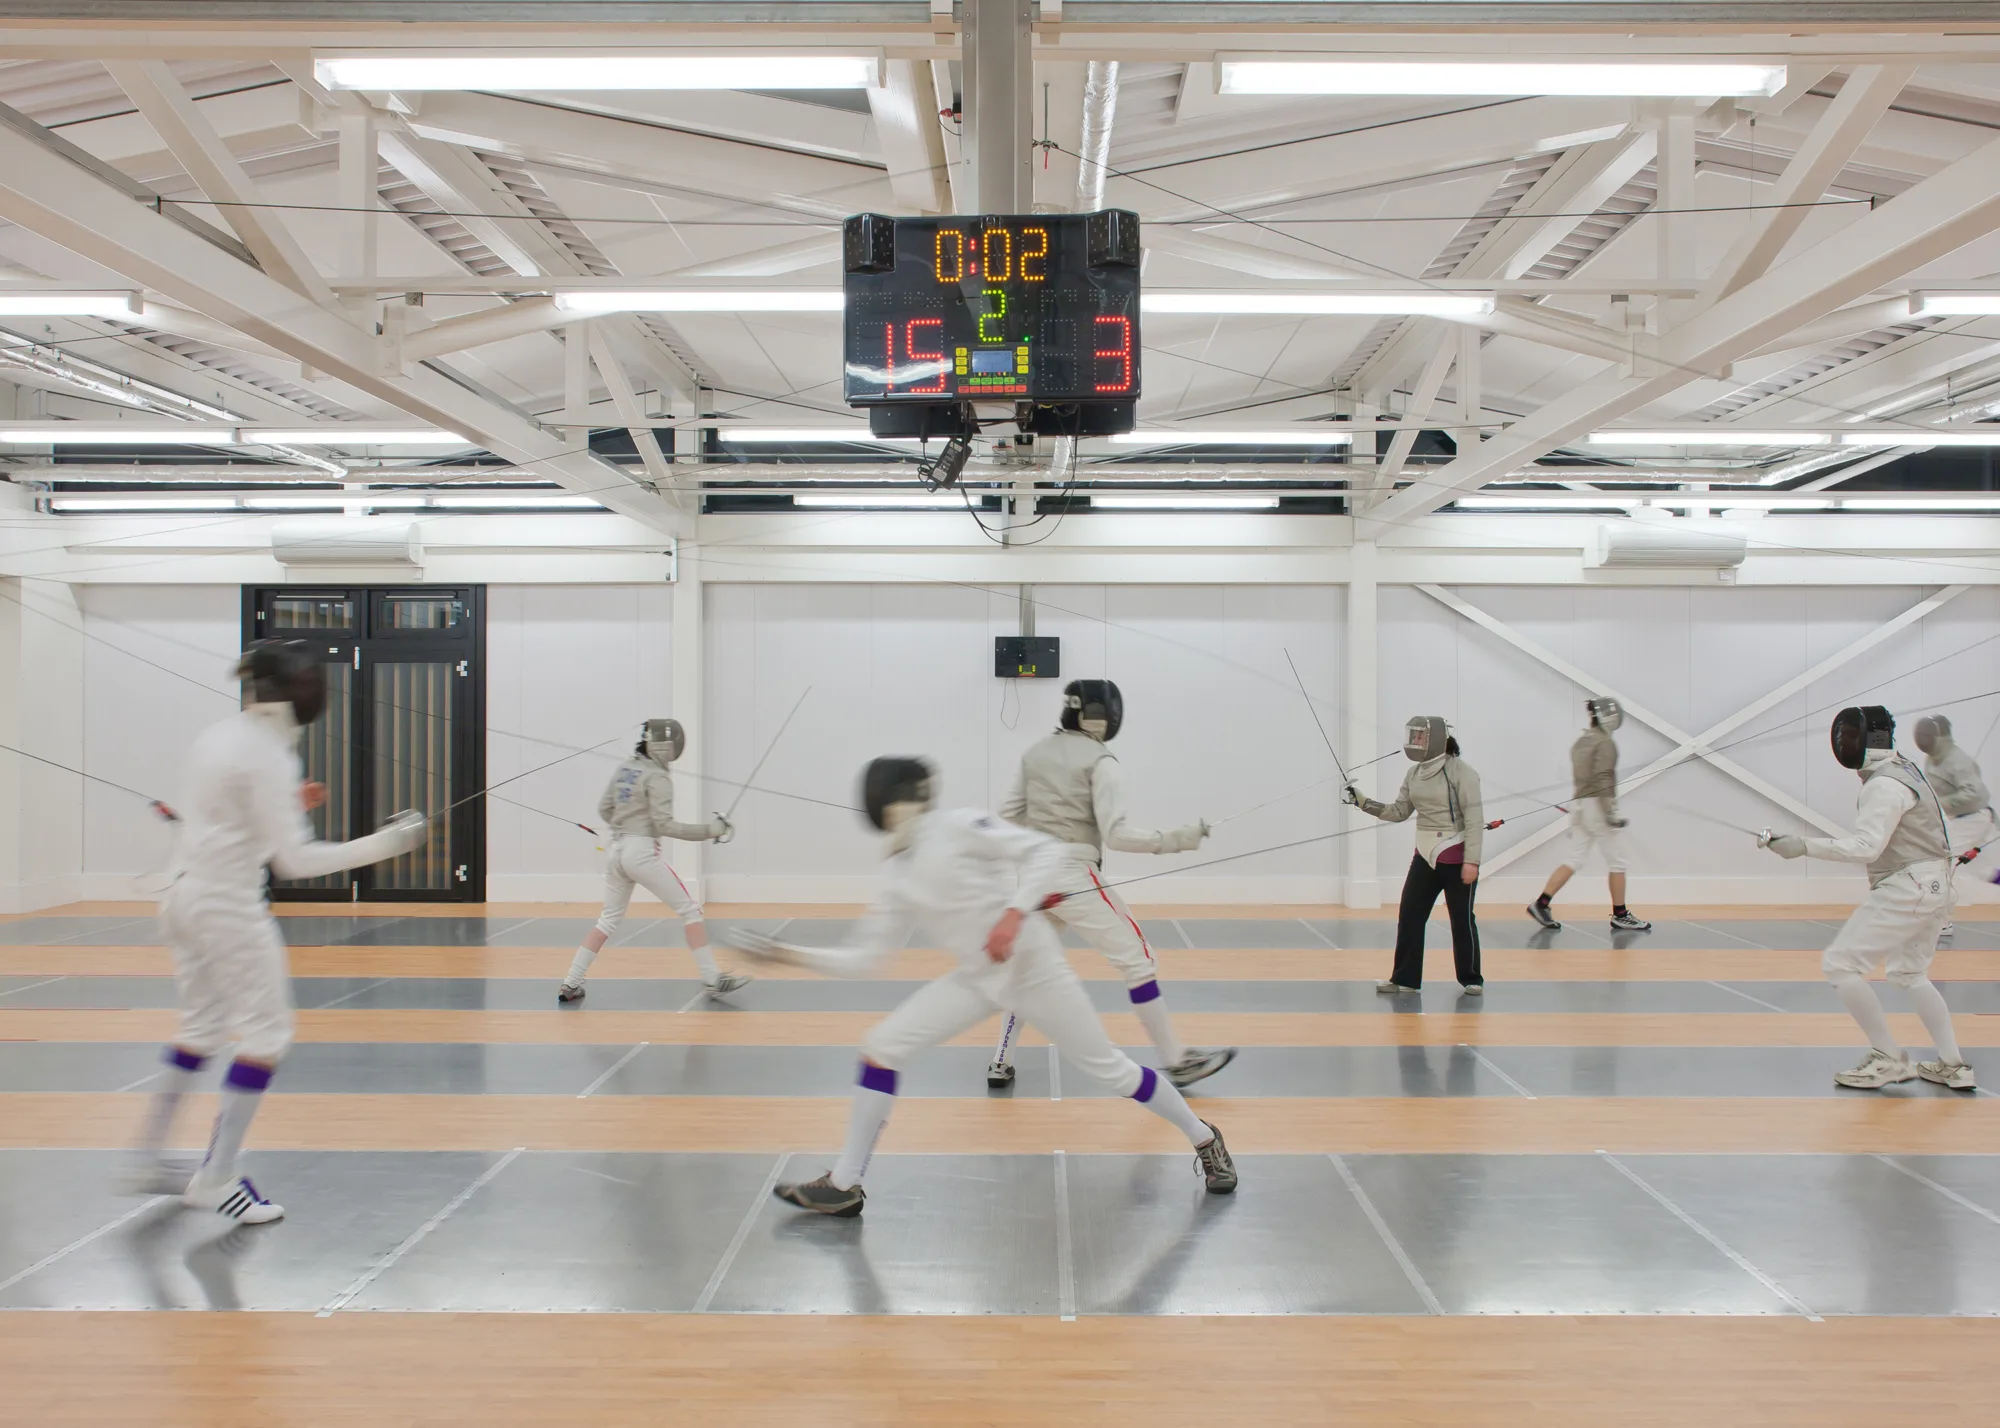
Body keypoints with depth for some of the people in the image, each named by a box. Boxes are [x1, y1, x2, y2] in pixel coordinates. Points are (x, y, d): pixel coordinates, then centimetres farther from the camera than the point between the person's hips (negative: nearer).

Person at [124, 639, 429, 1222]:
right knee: (267, 1033, 0)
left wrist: (289, 802, 14)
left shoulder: (218, 737, 9)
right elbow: (294, 859, -19)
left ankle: (149, 1160, 25)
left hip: (186, 896, 9)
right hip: (229, 905, -9)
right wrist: (385, 844, -19)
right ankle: (216, 1178, 3)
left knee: (205, 1029, 20)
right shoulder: (267, 755, -18)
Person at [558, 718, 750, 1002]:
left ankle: (570, 984, 11)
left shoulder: (625, 768, 12)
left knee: (609, 920, 17)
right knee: (690, 910, -1)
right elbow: (665, 826, -17)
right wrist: (708, 831, -16)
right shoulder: (657, 777, -11)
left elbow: (604, 810, 18)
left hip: (617, 852, 8)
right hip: (642, 854, -8)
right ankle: (713, 979, -6)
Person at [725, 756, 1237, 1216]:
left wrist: (1014, 914, -29)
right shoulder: (898, 878, 4)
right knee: (882, 1047, -5)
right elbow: (861, 958, 5)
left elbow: (1047, 851, -18)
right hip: (979, 977, 6)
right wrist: (790, 954, -3)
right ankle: (844, 1185, 3)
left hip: (1033, 968, -6)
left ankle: (1203, 1139, 30)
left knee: (1108, 1070, 5)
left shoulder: (956, 826, -14)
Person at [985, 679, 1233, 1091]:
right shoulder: (1100, 762, -7)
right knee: (1139, 961, -1)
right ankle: (1177, 1062, 1)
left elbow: (1009, 817, 13)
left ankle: (1000, 1063, 18)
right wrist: (1176, 839, -12)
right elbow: (1116, 834, -15)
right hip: (1072, 878, -7)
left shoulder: (1035, 754, 12)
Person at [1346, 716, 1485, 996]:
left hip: (1457, 858, -6)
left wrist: (1472, 861, -20)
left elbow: (1475, 818, -17)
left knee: (1462, 920, 4)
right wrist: (1362, 802, -2)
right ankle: (1404, 978, 12)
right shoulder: (1414, 773, 5)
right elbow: (1398, 813, 10)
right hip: (1425, 857, 6)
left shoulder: (1461, 771, -16)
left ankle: (1472, 979, 19)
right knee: (1409, 918, 3)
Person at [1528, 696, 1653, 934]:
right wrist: (1610, 813, -23)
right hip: (1599, 806, -8)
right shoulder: (1605, 743, -12)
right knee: (1616, 862, 4)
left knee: (1574, 860, 7)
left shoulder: (1580, 743, 13)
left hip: (1581, 806, 8)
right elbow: (1602, 779, -22)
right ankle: (1620, 916, 11)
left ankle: (1541, 904, -2)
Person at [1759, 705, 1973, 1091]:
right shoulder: (1905, 771, 12)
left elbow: (1866, 847, -28)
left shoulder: (1884, 784, -18)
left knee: (1840, 965, -7)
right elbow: (1938, 825, 21)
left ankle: (1888, 1059, -2)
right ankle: (1952, 1066, 21)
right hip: (1932, 885, 10)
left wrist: (1804, 846, -34)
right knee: (1910, 975, 24)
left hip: (1905, 889, -10)